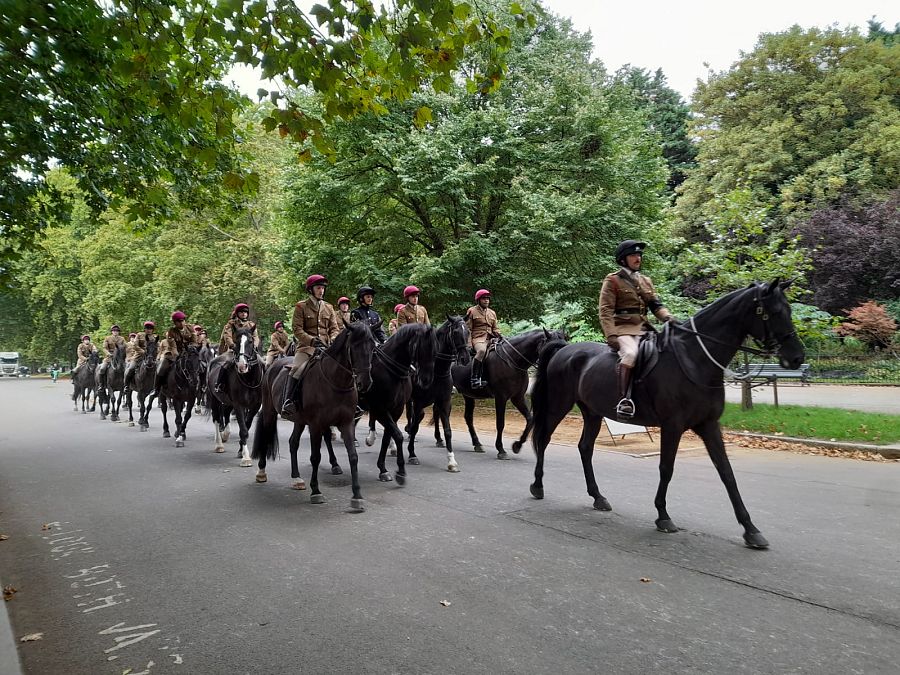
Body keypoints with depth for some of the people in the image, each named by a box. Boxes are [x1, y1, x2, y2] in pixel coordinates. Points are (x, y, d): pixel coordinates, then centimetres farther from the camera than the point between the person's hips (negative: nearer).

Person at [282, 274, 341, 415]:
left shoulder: (328, 308, 16)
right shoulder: (301, 306, 3)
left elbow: (335, 328, 13)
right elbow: (297, 329, -5)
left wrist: (333, 340, -9)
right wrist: (312, 340, -19)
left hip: (325, 346, 4)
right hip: (306, 346, -4)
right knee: (298, 369, -28)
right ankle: (288, 401, -22)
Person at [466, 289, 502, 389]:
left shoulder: (492, 313, 21)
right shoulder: (472, 311, 5)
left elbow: (495, 328, 24)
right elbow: (468, 329, -1)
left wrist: (499, 337, 2)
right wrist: (469, 345, -11)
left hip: (490, 339, 6)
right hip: (478, 339, -6)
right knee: (482, 350, -38)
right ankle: (474, 379, -36)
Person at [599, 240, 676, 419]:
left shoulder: (645, 280, 19)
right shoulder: (613, 280, 0)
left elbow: (655, 305, 14)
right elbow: (606, 310, -8)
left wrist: (667, 317, -9)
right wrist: (611, 335, -21)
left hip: (643, 328, 7)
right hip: (622, 328, -7)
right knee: (630, 353, -34)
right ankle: (623, 400, -34)